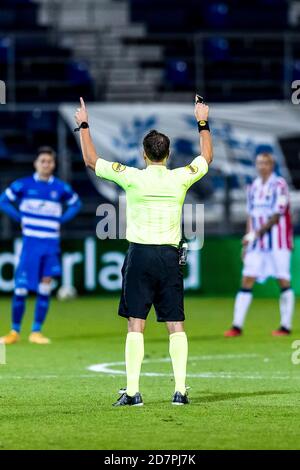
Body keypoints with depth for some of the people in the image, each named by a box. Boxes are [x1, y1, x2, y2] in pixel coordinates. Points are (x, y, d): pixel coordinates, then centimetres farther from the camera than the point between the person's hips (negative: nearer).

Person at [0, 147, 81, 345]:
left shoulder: (61, 188, 4)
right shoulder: (23, 185, -1)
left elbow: (76, 204, 20)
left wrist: (61, 220, 7)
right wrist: (20, 218, 1)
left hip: (51, 244, 2)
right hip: (30, 242, -2)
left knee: (45, 288, 0)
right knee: (21, 288, -4)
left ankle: (36, 331, 8)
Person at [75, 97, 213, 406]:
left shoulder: (132, 177, -6)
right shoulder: (180, 178, 1)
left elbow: (91, 160, 5)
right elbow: (206, 157, 21)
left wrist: (83, 126, 17)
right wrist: (203, 123, 34)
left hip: (139, 254, -2)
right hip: (170, 255, 2)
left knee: (135, 325, -1)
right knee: (176, 325, 4)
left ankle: (132, 391, -6)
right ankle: (180, 389, -1)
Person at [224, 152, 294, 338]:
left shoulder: (279, 185, -8)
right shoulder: (254, 186, 13)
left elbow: (276, 215, -14)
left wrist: (257, 233, -19)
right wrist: (247, 243, 15)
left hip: (278, 242, -6)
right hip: (257, 244, 6)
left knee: (284, 281, -2)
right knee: (247, 281, 0)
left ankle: (286, 326, 3)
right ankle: (237, 325, -1)